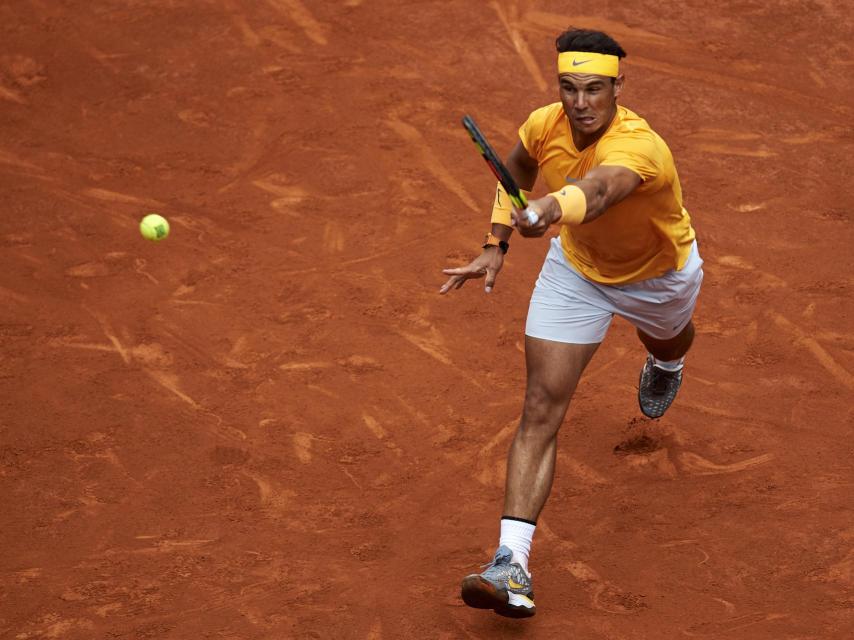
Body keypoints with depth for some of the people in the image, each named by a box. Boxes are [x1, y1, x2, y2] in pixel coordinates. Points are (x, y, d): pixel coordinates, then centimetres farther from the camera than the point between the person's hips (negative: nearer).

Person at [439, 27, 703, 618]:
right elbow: (517, 171, 1)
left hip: (658, 275, -2)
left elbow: (597, 189, -66)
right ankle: (512, 564, -20)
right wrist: (497, 245, -7)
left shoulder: (639, 147, -42)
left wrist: (552, 209, -86)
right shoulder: (544, 126, -24)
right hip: (575, 270, 2)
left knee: (668, 344, 35)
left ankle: (664, 364, 77)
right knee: (541, 411, -13)